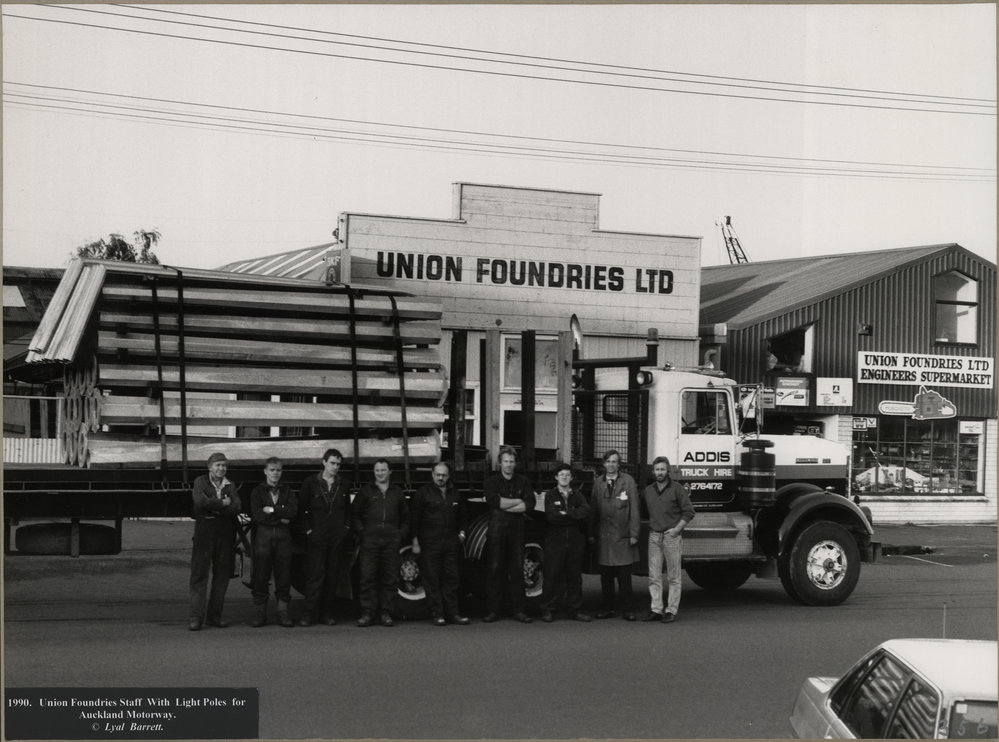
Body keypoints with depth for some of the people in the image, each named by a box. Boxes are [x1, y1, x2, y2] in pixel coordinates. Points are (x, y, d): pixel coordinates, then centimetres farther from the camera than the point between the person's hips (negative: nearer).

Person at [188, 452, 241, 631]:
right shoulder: (200, 482, 5)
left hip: (225, 535, 4)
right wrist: (223, 504, -8)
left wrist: (213, 506, -11)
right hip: (204, 532, -4)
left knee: (222, 576, 5)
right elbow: (200, 502, -14)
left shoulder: (230, 485, 13)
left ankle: (215, 615, 13)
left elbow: (236, 508, -4)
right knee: (199, 574, -6)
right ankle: (196, 617, -6)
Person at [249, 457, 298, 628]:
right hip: (262, 535, -2)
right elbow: (257, 515, -6)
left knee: (283, 575, 0)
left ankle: (283, 612, 5)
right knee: (260, 576, -3)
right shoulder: (257, 492, 8)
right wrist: (281, 518, -4)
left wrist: (272, 509, -7)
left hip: (283, 536, 2)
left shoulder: (287, 491, 15)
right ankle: (259, 612, 3)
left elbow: (293, 511, -2)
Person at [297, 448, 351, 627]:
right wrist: (307, 529, -2)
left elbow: (348, 510, 20)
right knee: (315, 575, -9)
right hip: (316, 537, -3)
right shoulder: (310, 483, 4)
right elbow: (301, 509, 5)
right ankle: (308, 614, -7)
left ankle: (327, 612, 10)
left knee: (332, 577, 4)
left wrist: (346, 528, 7)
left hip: (338, 538, 3)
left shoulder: (343, 486, 13)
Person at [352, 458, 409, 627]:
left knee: (390, 578, 0)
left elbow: (405, 517, 22)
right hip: (370, 540, -2)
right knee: (368, 577, -7)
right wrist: (361, 533, -1)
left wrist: (401, 534, 8)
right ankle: (367, 613, -4)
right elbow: (354, 514, 10)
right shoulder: (366, 491, 10)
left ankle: (386, 613, 6)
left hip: (391, 542, 2)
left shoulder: (397, 493, 15)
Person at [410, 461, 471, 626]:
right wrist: (415, 541, -6)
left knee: (451, 578, 4)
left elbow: (463, 515, 28)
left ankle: (452, 613, 9)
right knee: (432, 580, -3)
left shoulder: (454, 494, 15)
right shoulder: (423, 493, 1)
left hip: (451, 543, 4)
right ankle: (437, 615, 0)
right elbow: (414, 518, -1)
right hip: (430, 543, -4)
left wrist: (462, 531, 13)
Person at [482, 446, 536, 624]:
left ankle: (518, 610, 5)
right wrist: (518, 501, -7)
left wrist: (506, 506, -10)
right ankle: (492, 610, -1)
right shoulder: (491, 482, 6)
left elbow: (531, 504, -3)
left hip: (517, 531, 2)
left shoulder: (522, 482, 11)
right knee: (495, 570, -3)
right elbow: (493, 501, -13)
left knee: (517, 570, 2)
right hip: (496, 531, -2)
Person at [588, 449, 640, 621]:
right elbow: (593, 509, 9)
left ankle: (626, 609, 6)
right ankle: (606, 608, 13)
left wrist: (634, 534, -6)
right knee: (606, 576, 6)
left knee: (624, 576, 0)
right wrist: (591, 534, 4)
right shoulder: (598, 483, 10)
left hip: (623, 536, -3)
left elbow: (634, 509, -2)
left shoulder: (628, 481, 1)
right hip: (603, 536, 3)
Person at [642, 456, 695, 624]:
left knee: (673, 577, -1)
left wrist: (677, 529, -11)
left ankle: (671, 611, 2)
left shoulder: (677, 489, -2)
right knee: (654, 576, 2)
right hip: (654, 536, 4)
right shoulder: (648, 491, 12)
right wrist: (649, 527, 7)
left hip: (672, 536, -4)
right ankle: (656, 610, 6)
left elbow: (689, 512, -3)